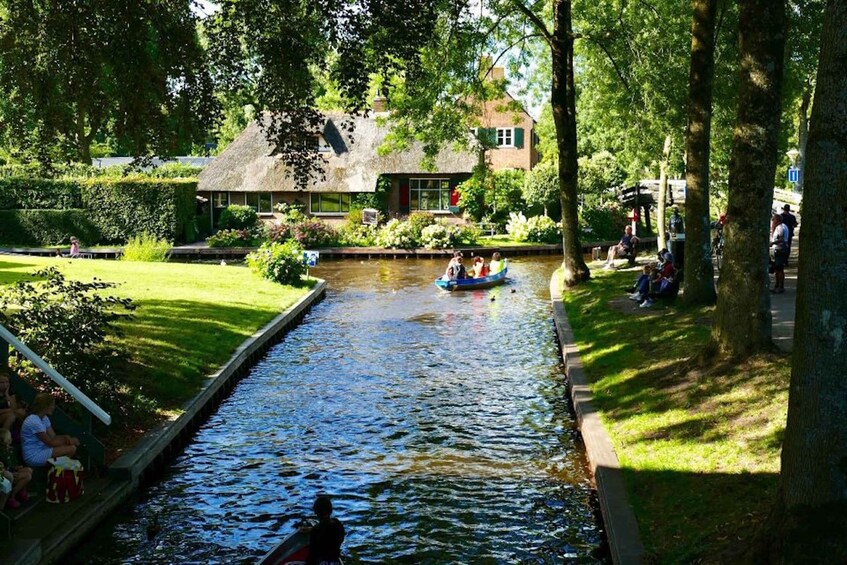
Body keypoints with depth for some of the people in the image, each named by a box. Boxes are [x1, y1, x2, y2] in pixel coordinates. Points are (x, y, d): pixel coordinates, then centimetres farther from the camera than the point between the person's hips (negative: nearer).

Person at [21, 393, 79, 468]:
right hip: (34, 457, -10)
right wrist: (69, 441, -10)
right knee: (71, 449, -18)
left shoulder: (44, 418, 8)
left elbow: (53, 436, 9)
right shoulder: (34, 421, -22)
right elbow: (50, 443, -19)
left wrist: (66, 437, -11)